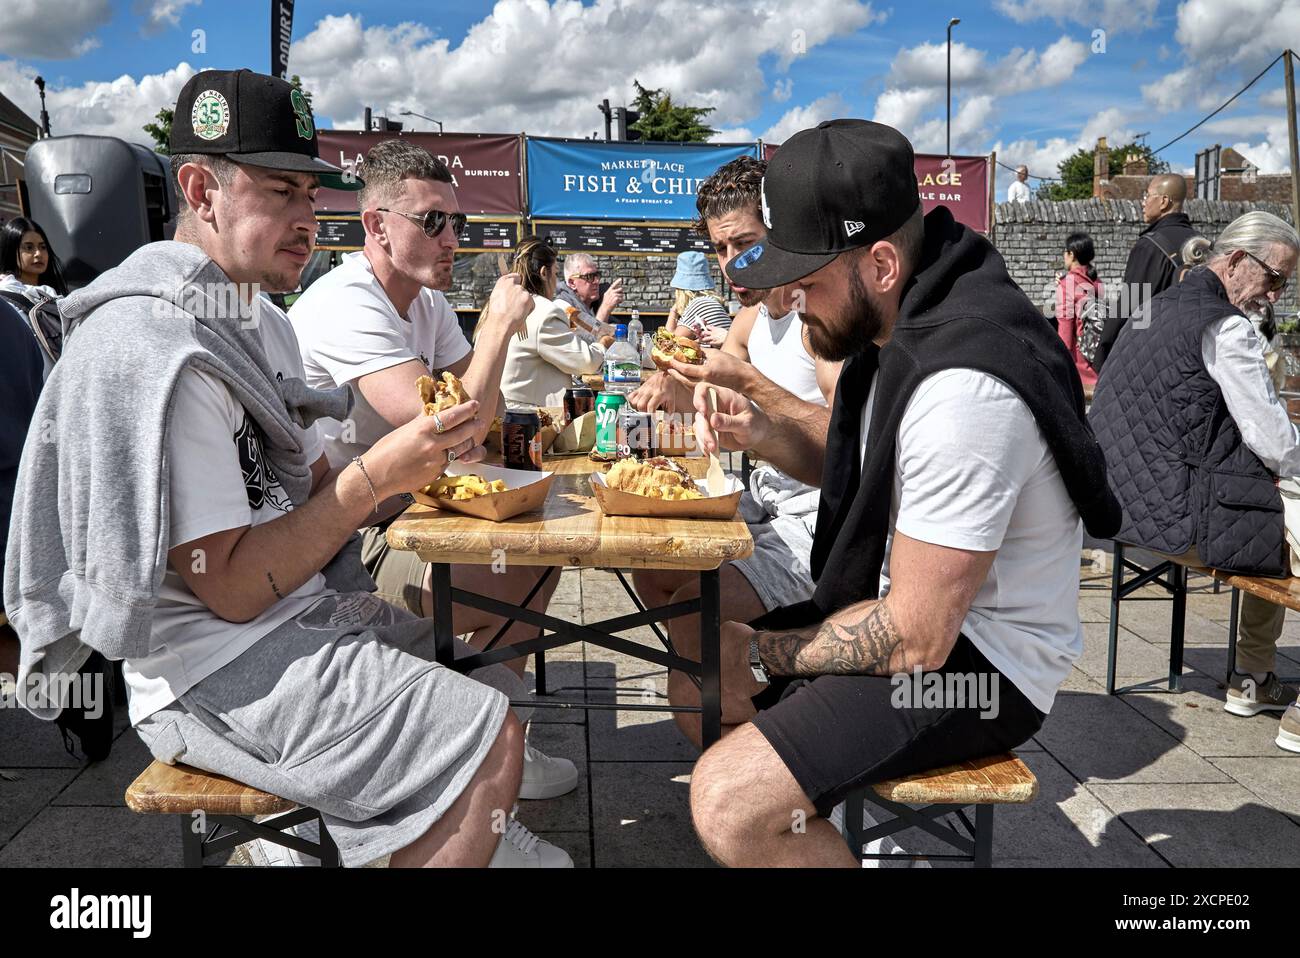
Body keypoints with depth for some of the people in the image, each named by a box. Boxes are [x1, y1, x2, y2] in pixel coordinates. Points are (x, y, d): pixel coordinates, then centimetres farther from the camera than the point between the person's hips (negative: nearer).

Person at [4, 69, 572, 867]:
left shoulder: (262, 320, 12)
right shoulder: (150, 350, -21)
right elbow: (231, 590, -20)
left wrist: (420, 459, -6)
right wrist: (378, 476, -23)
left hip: (305, 608, 10)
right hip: (216, 668, -10)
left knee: (493, 673, 12)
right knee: (489, 737, -18)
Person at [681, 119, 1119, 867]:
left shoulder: (963, 385, -30)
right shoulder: (899, 321, 1)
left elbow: (914, 638, -27)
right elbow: (870, 470, 16)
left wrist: (765, 655, -12)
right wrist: (764, 431, -3)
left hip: (974, 658, -10)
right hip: (913, 609, 10)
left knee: (729, 803, -26)